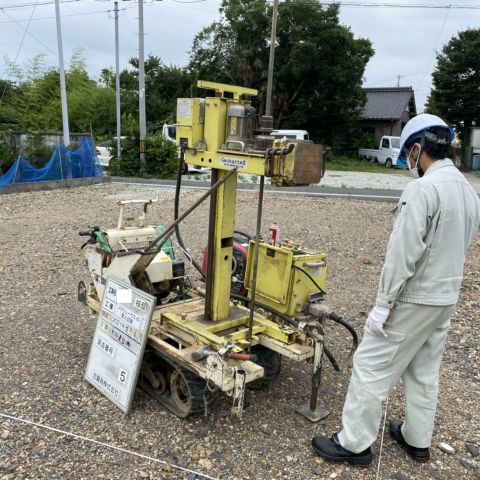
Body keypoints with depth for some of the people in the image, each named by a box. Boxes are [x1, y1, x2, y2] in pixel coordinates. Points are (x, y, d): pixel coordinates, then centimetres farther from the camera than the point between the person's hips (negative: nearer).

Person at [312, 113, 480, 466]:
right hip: (446, 298, 9)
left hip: (413, 300, -9)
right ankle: (418, 439, 34)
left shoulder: (423, 188, -20)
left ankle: (354, 444, 13)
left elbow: (403, 254, -24)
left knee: (371, 367, 1)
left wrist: (383, 304, -18)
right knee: (425, 372, 19)